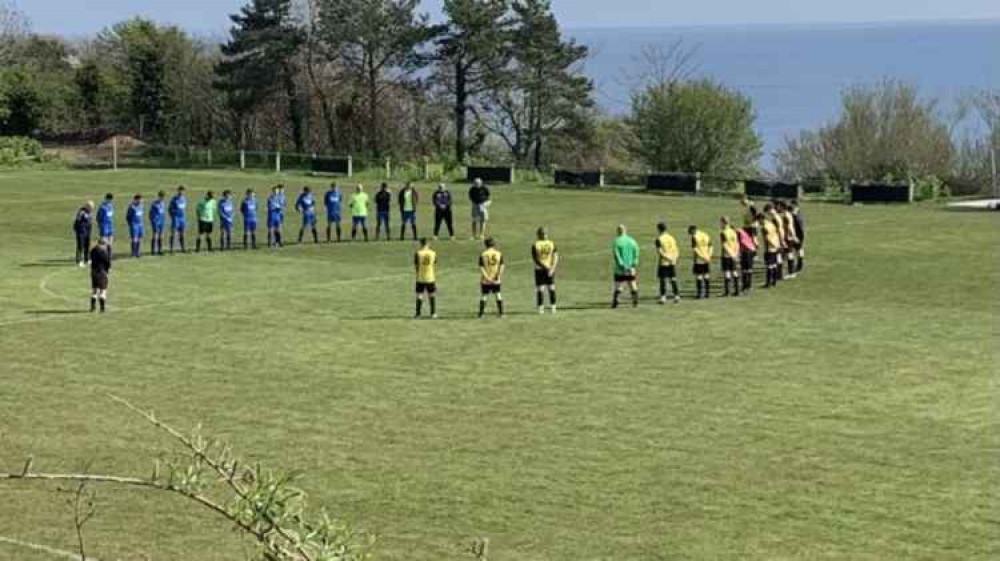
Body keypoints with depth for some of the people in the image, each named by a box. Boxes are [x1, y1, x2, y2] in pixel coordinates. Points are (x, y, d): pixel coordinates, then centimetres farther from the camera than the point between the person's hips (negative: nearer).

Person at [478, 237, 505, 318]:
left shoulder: (483, 255, -6)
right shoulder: (499, 254, -3)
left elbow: (481, 268, -11)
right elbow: (502, 266, -7)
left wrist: (487, 277, -12)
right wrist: (499, 277, -8)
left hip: (485, 281, -1)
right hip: (496, 280, 1)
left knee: (483, 296, 8)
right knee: (498, 295, 8)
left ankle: (481, 313, 10)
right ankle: (501, 313, 7)